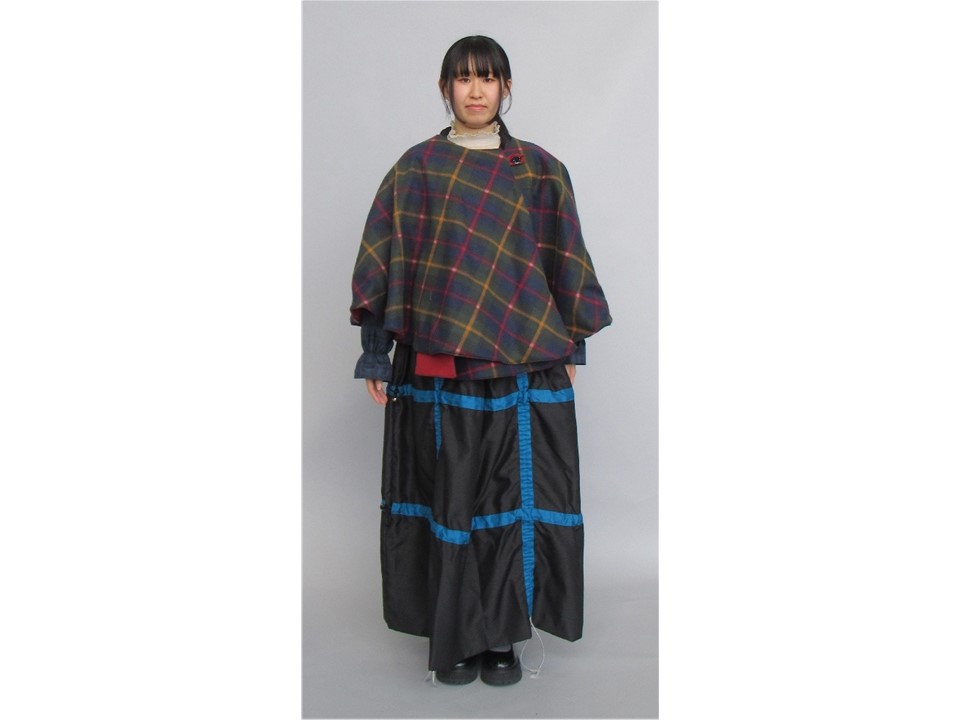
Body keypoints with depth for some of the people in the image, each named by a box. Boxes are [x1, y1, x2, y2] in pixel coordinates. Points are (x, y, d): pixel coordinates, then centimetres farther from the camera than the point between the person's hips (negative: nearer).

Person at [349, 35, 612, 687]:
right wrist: (376, 352, -1)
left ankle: (501, 636, 19)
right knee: (447, 495, 5)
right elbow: (384, 261, 4)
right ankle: (454, 637, 19)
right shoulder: (415, 168, 7)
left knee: (513, 495, 3)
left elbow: (565, 264, 9)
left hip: (522, 364, 1)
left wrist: (571, 347, 6)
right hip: (435, 364, 0)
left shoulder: (540, 170, 8)